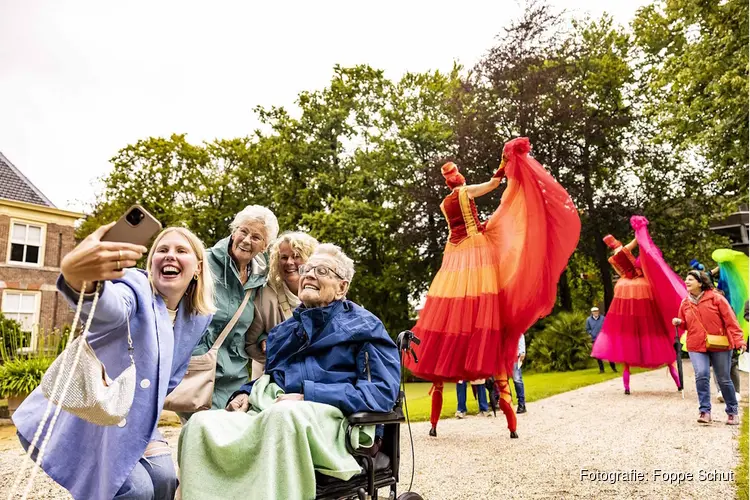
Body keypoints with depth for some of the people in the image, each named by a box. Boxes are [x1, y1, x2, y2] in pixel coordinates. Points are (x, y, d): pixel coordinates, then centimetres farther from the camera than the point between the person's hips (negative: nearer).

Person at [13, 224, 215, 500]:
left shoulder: (198, 317, -2)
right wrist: (76, 276, -71)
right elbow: (110, 307, -49)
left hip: (131, 422, 6)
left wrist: (146, 435, 9)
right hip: (80, 417, -6)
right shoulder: (137, 287, -21)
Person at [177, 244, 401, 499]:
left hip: (322, 417, -5)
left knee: (283, 413, -40)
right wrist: (245, 394, 6)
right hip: (268, 413, 6)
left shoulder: (363, 325, 7)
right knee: (201, 423, -24)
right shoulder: (284, 329, 26)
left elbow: (383, 391, -6)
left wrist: (307, 396, -14)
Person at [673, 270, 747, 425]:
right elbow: (686, 325, 18)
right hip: (696, 347, 2)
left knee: (724, 379, 7)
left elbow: (730, 320, -7)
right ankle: (705, 411, -7)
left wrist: (739, 340, -13)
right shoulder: (685, 303, 6)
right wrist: (679, 322, -5)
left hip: (719, 346, -2)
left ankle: (732, 412, 25)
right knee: (701, 375, -15)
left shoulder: (716, 298, -5)